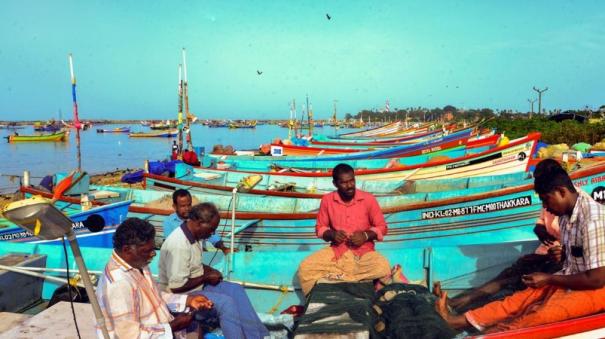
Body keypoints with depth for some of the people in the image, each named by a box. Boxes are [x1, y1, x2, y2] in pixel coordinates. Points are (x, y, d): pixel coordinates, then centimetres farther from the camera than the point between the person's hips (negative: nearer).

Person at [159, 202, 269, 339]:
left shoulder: (192, 235, 0)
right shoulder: (179, 245, -29)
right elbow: (176, 286, -28)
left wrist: (210, 270, 0)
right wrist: (206, 277, -17)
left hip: (197, 284, 9)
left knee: (235, 290, -1)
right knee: (226, 302, -23)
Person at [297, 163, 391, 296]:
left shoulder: (368, 199, -5)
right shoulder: (327, 200, -1)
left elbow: (381, 227, 2)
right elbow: (320, 227, 8)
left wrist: (366, 235, -17)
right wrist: (332, 234, -13)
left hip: (363, 251, 0)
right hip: (336, 251, 0)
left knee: (383, 268, -33)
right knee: (305, 268, -23)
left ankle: (336, 276, -18)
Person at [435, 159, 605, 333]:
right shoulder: (567, 213, 3)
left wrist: (548, 279, -17)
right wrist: (561, 254, -3)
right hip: (570, 280, 7)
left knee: (540, 314, -30)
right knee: (518, 300, -9)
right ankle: (455, 321, -18)